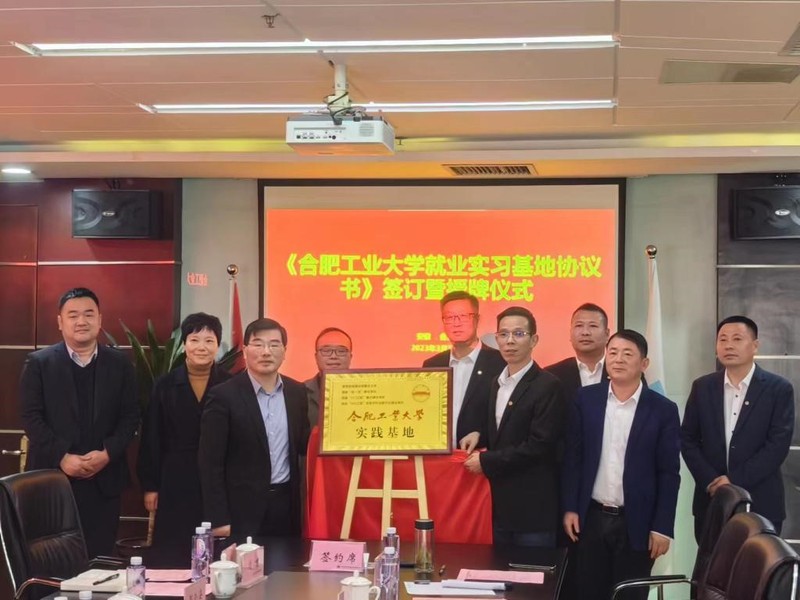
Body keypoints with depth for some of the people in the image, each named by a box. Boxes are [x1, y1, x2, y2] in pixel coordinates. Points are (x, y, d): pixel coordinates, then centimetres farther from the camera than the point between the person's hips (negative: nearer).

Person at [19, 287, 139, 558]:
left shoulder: (120, 364, 8)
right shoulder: (38, 363, 3)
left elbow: (130, 416, 5)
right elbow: (30, 416, -3)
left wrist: (107, 453, -10)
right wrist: (62, 457, -13)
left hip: (104, 478, 2)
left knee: (99, 558, 4)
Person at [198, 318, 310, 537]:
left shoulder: (297, 392, 7)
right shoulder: (224, 395, -8)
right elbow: (211, 462, -9)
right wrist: (218, 519, -13)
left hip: (287, 504, 5)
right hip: (242, 509, -4)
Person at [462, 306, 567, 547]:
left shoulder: (548, 386, -13)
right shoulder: (497, 382, 13)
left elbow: (539, 445, -19)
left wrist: (486, 461, -14)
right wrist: (480, 435, 3)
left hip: (533, 509, -8)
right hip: (500, 505, 8)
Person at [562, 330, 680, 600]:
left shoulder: (663, 410, -4)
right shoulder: (586, 399, 2)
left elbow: (669, 474, -4)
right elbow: (573, 457, 5)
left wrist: (662, 527, -7)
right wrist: (570, 508, 0)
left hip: (636, 523, -2)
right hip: (591, 519, 2)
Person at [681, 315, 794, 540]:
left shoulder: (779, 389, -2)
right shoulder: (702, 387, 7)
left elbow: (778, 444, -10)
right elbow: (688, 439, 6)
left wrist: (735, 480, -15)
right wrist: (710, 481, -9)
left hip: (761, 503, -3)